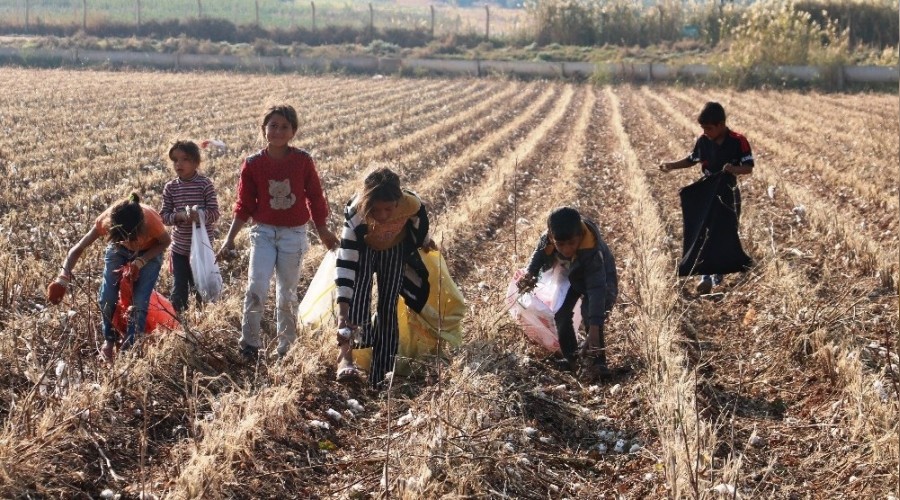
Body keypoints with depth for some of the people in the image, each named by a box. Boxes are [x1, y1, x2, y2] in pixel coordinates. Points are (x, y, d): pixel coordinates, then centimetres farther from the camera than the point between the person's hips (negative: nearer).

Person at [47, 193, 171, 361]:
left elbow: (166, 242, -19)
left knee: (139, 302, -11)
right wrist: (62, 280, -40)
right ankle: (109, 340, 19)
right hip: (119, 251, 2)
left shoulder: (151, 220, -41)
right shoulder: (106, 219, -36)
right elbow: (79, 248, -28)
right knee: (107, 298, -6)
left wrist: (139, 263, -30)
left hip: (149, 253, -2)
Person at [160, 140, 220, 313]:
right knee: (179, 288, 8)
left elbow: (214, 213, -9)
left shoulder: (205, 184, -8)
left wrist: (200, 214, -29)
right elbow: (164, 215, 0)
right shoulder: (170, 187, 0)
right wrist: (178, 216, -20)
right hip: (179, 247, 2)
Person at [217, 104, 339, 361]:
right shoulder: (253, 164, -5)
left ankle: (286, 347, 21)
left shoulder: (303, 161, -6)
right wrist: (229, 239, -3)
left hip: (294, 234, 0)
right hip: (264, 232, 0)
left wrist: (323, 231, 14)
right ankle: (249, 344, -3)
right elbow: (244, 206, 2)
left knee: (287, 293, 8)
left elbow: (315, 198, 6)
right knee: (256, 287, -15)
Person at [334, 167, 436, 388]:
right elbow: (345, 264, -44)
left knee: (388, 307, 1)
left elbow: (419, 219, -11)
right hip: (363, 248, -2)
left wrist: (425, 241, 11)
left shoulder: (411, 204, -38)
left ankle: (380, 380, 7)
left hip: (395, 249, 2)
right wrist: (342, 314, -51)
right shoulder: (355, 214, -42)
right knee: (359, 293, -28)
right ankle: (345, 355, -34)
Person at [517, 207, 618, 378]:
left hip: (599, 279, -5)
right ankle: (570, 357, 13)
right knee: (561, 313, -4)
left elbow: (597, 289, -49)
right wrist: (530, 273, -23)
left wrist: (594, 329, -55)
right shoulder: (547, 239, -32)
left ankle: (597, 361, -13)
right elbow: (540, 253, -4)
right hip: (570, 277, 5)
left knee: (590, 312, -24)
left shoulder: (592, 250, -45)